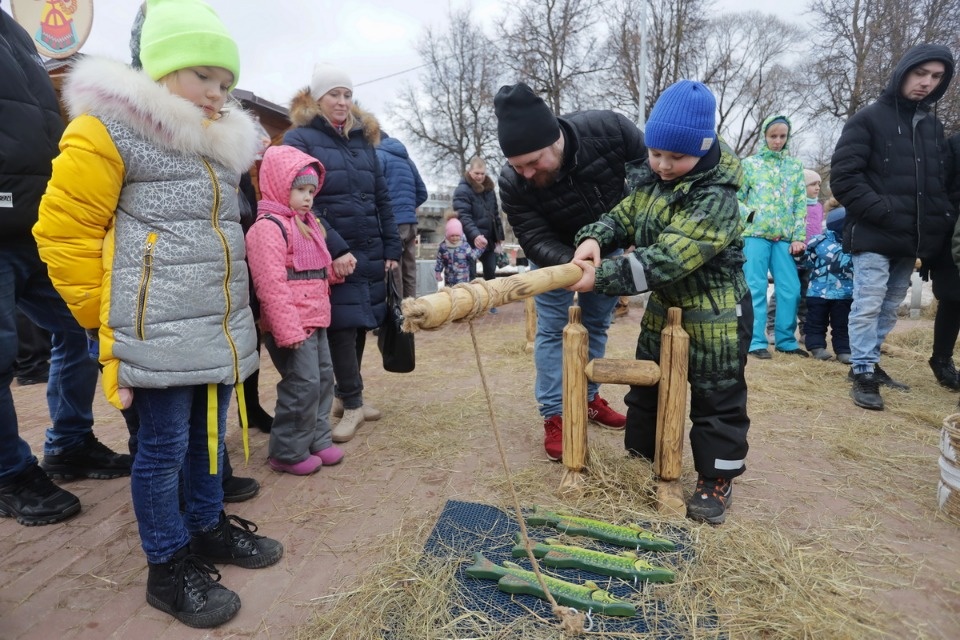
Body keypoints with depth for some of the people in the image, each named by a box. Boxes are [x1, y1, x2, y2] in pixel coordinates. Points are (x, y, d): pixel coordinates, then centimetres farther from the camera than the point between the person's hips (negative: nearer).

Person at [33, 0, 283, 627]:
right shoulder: (109, 129, -6)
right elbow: (64, 230, -6)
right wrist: (106, 318, -5)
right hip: (158, 334, -6)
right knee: (164, 447, 5)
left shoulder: (224, 141, 15)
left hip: (224, 329, 7)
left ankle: (208, 527, 37)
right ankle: (169, 566, 22)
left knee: (209, 435, 18)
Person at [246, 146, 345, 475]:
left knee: (323, 378, 15)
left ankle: (318, 439, 28)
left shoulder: (307, 223, 17)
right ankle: (288, 452, 10)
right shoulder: (268, 226, -14)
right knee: (303, 385, -7)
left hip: (315, 319, 10)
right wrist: (288, 329, -25)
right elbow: (272, 285, -22)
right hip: (292, 324, -10)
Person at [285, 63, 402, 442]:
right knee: (343, 324, -5)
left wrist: (392, 247, 8)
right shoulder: (299, 139, -2)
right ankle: (352, 403, 9)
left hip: (370, 251, 6)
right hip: (331, 253, -5)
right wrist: (335, 249, -20)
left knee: (359, 324, 9)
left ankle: (347, 395, 25)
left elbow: (381, 198, 15)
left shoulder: (362, 139, 15)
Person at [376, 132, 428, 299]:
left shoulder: (378, 155, -1)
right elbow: (422, 193, 22)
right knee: (409, 275, 9)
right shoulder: (407, 159, 21)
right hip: (411, 222, 7)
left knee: (393, 278, -5)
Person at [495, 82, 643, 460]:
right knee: (551, 330, -3)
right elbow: (536, 242, -30)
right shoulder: (512, 183, -33)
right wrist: (573, 263, -49)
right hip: (554, 255, -2)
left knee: (596, 326, 12)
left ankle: (588, 398, 30)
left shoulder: (610, 130, -32)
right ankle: (554, 416, 7)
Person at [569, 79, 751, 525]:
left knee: (717, 397, 7)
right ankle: (640, 459, 35)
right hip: (662, 306, 8)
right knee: (646, 385, 17)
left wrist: (602, 276, -39)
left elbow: (667, 258, -34)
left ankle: (717, 478, 24)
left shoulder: (715, 199, -26)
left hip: (714, 313, -7)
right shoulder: (648, 180, -2)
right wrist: (593, 239, -21)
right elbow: (622, 218, 2)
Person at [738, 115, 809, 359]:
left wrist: (799, 237, 2)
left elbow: (801, 204, 10)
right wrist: (750, 214, -14)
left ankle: (786, 340, 16)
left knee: (791, 289, 2)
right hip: (755, 235, -3)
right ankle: (756, 341, 2)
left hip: (784, 238, 3)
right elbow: (737, 197, 4)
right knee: (756, 289, -3)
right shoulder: (750, 163, 6)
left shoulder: (795, 166, 14)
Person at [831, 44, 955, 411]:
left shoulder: (933, 127, 17)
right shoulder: (869, 119, -2)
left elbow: (939, 183, 22)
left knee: (889, 309, 12)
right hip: (874, 236, -6)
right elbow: (843, 177, -10)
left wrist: (937, 227, 5)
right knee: (868, 307, -6)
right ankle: (863, 374, 3)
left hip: (912, 240, 6)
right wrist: (883, 211, -17)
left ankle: (869, 363, 24)